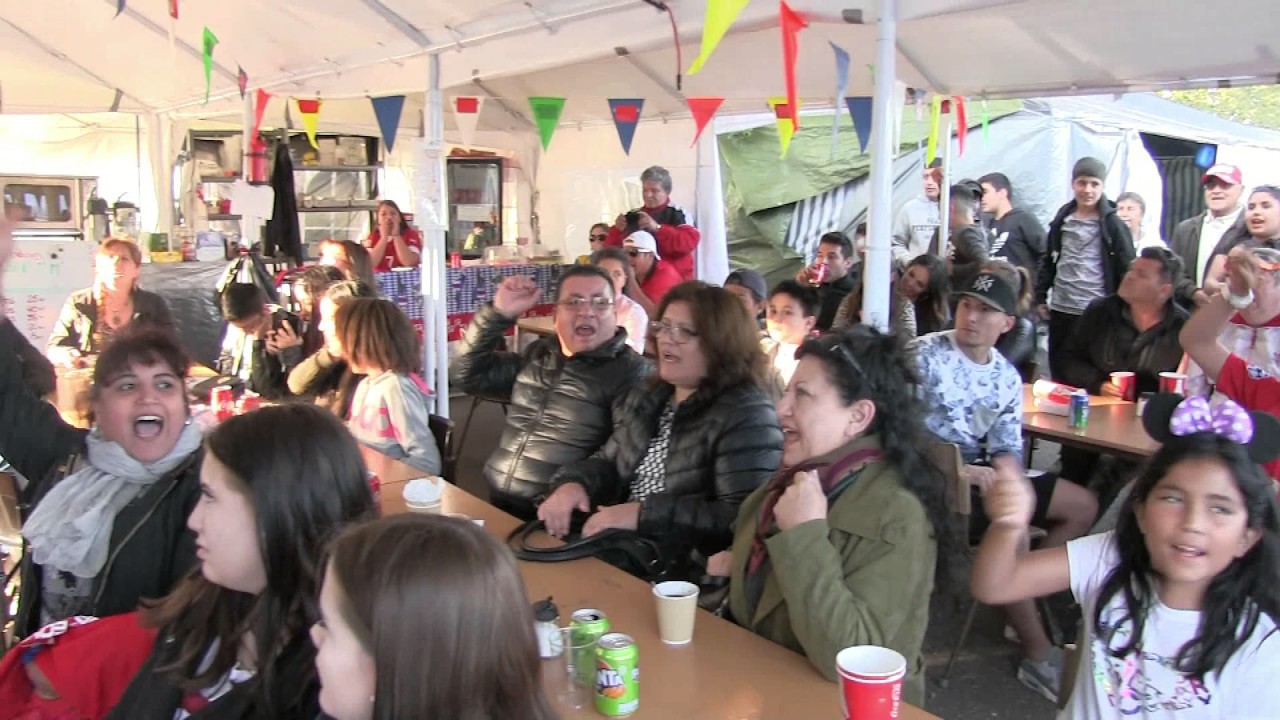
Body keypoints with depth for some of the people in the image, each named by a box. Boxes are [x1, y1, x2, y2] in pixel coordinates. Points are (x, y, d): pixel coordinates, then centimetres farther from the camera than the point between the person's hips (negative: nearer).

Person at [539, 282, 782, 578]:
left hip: (684, 574, -7)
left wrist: (645, 514, -23)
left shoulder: (746, 415, -13)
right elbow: (609, 463, 17)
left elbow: (746, 519, -22)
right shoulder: (649, 396, 12)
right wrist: (574, 482, -6)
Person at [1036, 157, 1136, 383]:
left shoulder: (1112, 224, -4)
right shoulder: (1062, 220, 9)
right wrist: (1040, 296, 11)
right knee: (1058, 372, 11)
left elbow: (1127, 269, -5)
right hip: (1060, 309, 5)